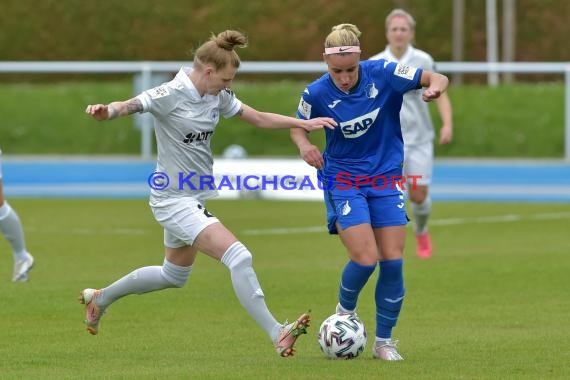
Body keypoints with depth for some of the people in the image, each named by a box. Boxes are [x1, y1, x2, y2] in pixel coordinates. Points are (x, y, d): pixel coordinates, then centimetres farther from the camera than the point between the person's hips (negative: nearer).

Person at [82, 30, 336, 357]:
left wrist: (304, 123, 1)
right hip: (174, 199, -10)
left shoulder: (218, 96, 3)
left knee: (174, 275, 26)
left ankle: (100, 298, 43)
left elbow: (258, 118, 11)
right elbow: (130, 106, -30)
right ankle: (279, 336, -20)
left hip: (195, 198, 10)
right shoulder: (171, 95, -19)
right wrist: (108, 111, -53)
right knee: (239, 257, -21)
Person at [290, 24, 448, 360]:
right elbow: (298, 126, 5)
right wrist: (305, 145, -17)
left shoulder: (383, 74, -15)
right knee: (365, 258, -15)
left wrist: (435, 87, -33)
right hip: (343, 180, -2)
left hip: (386, 179, 2)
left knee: (393, 261, -4)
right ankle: (345, 310, 18)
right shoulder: (317, 93, -14)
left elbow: (437, 79, -9)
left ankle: (384, 341, 12)